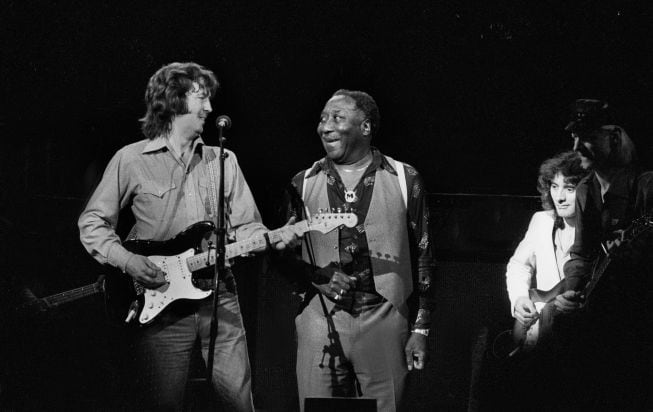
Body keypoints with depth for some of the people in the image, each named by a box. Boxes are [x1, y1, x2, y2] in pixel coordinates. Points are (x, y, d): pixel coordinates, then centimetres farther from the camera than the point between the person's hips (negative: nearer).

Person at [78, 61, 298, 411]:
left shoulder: (223, 161, 14)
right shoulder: (131, 160, 2)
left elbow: (245, 227, 12)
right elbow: (92, 223, 4)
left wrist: (274, 238, -9)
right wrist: (126, 260, -11)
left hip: (219, 297, 3)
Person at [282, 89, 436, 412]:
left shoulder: (404, 180, 4)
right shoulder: (304, 184, 9)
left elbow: (422, 257, 6)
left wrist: (421, 328, 1)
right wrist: (317, 277, -8)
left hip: (384, 321, -1)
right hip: (320, 322, 1)